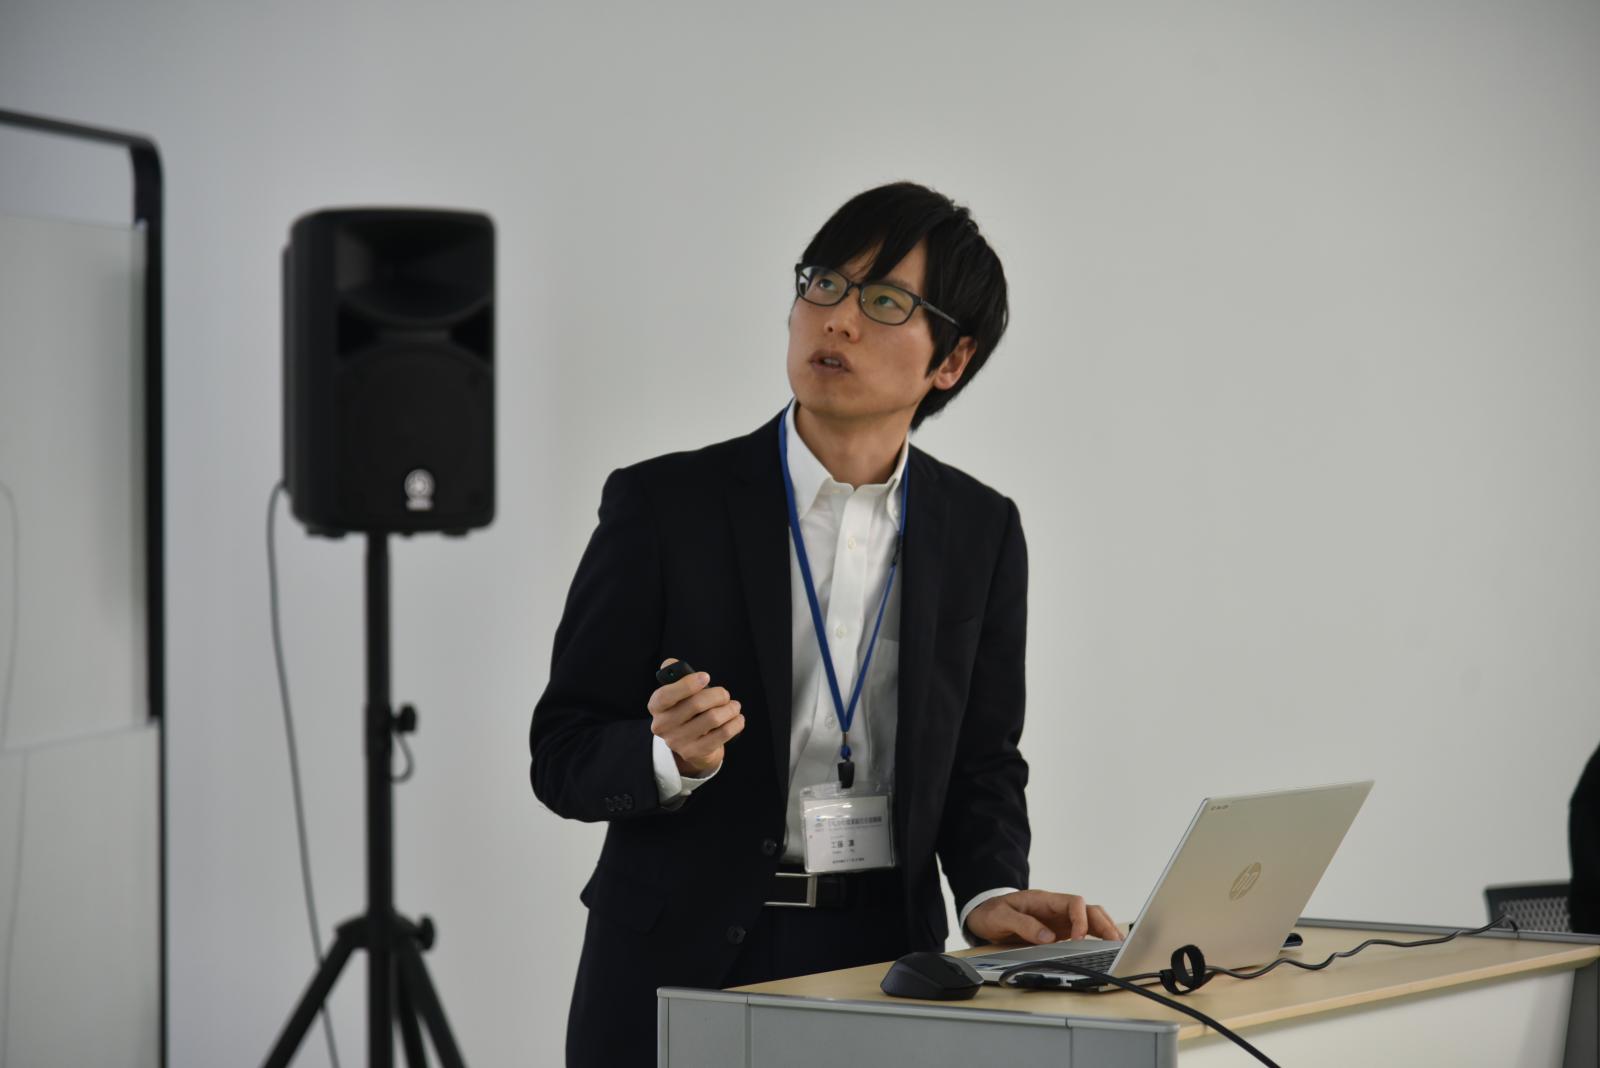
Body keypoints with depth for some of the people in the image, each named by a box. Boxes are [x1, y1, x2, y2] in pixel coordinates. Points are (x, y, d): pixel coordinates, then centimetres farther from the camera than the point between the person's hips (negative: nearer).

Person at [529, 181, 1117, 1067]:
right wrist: (673, 755, -24)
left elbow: (982, 760, 9)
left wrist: (991, 894, -9)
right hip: (685, 966, -2)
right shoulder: (663, 504, -5)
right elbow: (562, 757, -5)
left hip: (883, 960, 2)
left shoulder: (982, 531, 4)